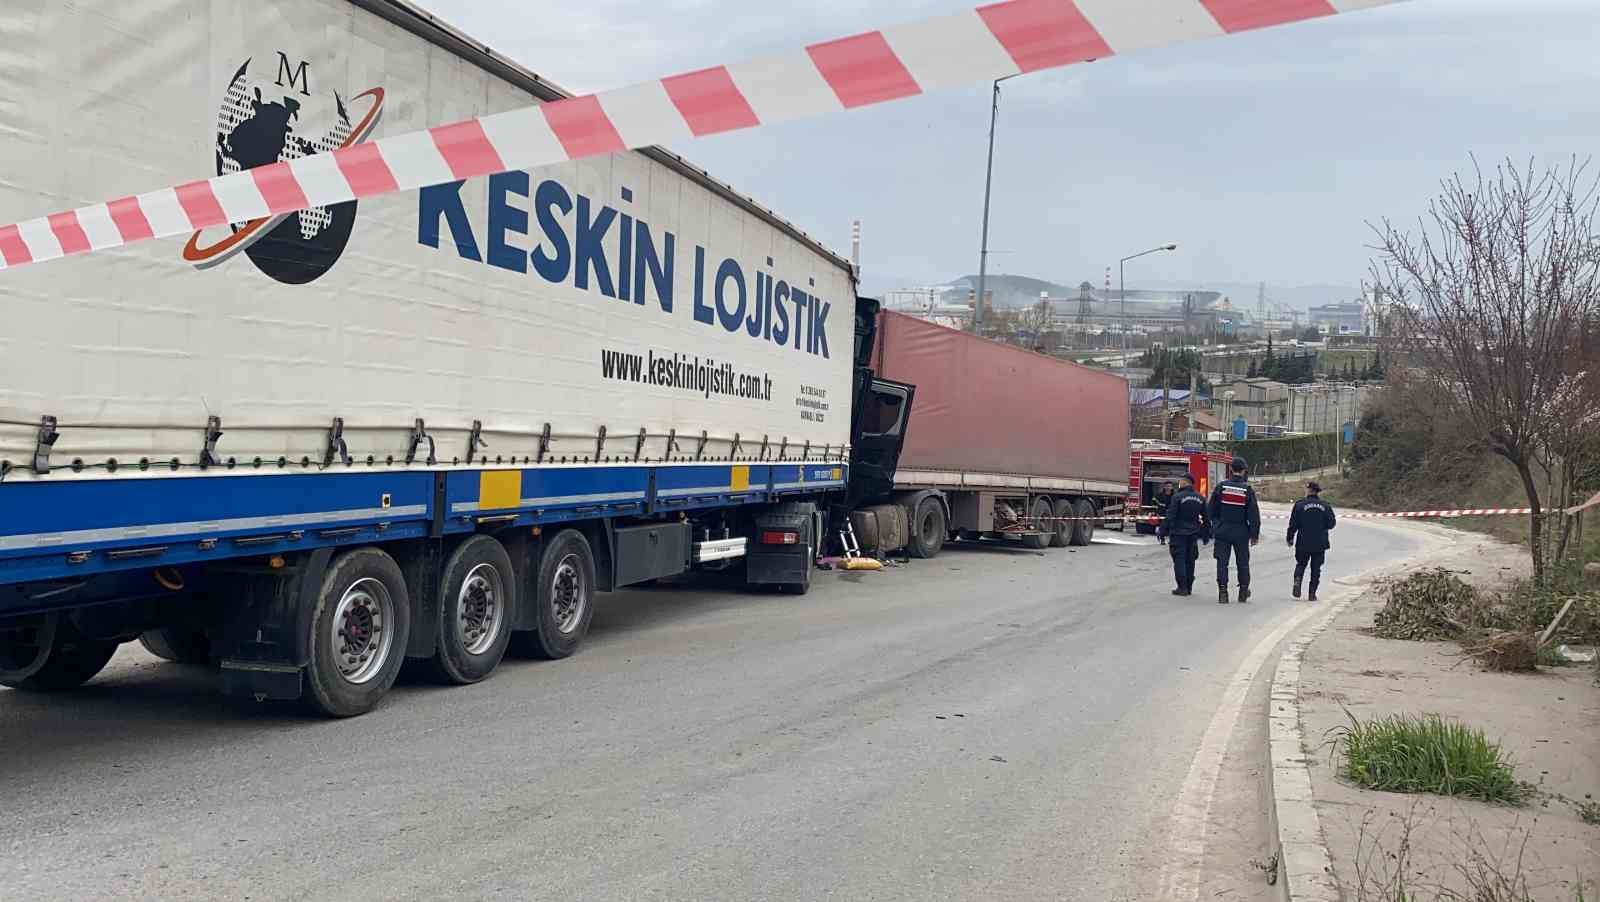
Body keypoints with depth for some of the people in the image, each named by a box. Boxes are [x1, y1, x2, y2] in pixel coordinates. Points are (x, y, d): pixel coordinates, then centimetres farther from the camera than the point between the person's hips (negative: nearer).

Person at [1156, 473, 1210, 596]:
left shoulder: (1178, 497, -13)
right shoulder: (1200, 498, 7)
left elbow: (1170, 517, -15)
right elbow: (1206, 518, 13)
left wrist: (1162, 531, -8)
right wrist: (1206, 534, 22)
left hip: (1178, 533, -6)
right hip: (1193, 534, 6)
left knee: (1179, 559, -2)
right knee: (1190, 560, 13)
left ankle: (1182, 587, -5)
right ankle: (1189, 587, 17)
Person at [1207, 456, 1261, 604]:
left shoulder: (1221, 486, -4)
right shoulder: (1248, 490, -8)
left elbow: (1210, 509, 2)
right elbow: (1254, 515, -6)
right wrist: (1255, 534, 2)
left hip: (1222, 531, 0)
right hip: (1241, 533, 0)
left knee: (1222, 562, 3)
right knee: (1243, 562, 13)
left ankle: (1222, 592, -5)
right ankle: (1243, 591, 20)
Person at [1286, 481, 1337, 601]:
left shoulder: (1300, 504, -6)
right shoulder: (1325, 506, 1)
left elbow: (1293, 524, -6)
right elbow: (1332, 523, 2)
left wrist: (1290, 538, 4)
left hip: (1303, 543, -1)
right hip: (1320, 544, 1)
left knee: (1301, 564, 14)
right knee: (1316, 568, 9)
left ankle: (1297, 580, -13)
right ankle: (1312, 593, 6)